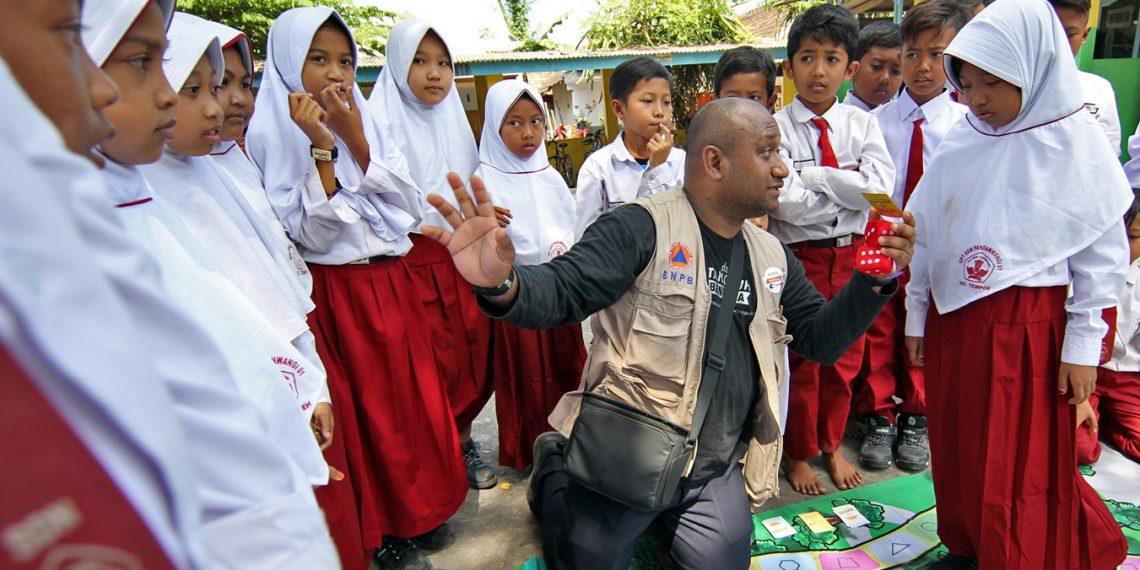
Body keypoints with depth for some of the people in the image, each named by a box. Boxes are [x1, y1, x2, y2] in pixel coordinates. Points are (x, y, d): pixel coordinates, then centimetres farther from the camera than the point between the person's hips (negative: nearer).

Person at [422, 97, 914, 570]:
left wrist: (873, 281, -5)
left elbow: (820, 339, 11)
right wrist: (503, 284, -47)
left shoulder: (773, 257, 7)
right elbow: (562, 291, -25)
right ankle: (555, 473, 33)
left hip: (717, 472, 6)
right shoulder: (642, 229, -16)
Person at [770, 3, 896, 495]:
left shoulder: (861, 123, 1)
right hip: (800, 256, -3)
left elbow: (881, 190, -13)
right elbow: (785, 203, -20)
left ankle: (831, 446, 38)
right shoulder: (777, 128, -8)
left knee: (846, 359, 16)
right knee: (802, 362, 10)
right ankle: (798, 454, 31)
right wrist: (847, 185, -12)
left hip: (853, 253, 3)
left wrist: (815, 176, -16)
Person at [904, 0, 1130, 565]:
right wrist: (916, 316, 10)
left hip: (1029, 327, -4)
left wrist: (1082, 346, -6)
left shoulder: (1077, 143, -6)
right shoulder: (958, 143, 3)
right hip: (952, 320, 4)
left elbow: (1103, 254, -4)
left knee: (1019, 470, 6)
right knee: (955, 452, 16)